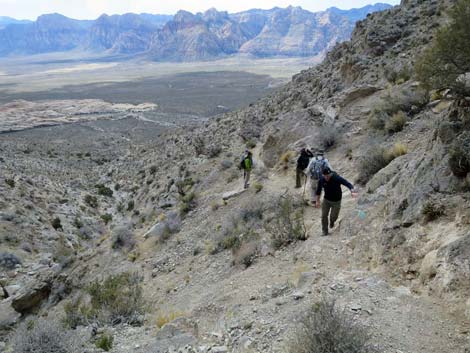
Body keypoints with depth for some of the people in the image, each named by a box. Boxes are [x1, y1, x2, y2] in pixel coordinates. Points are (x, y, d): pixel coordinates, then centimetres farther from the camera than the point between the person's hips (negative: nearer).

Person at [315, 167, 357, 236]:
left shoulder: (337, 178, -27)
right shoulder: (321, 179, -16)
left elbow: (348, 184, -32)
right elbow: (318, 190, -1)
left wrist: (352, 192, -51)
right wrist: (317, 201, 3)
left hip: (336, 201, -2)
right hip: (326, 199, 2)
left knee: (333, 216, 6)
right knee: (324, 216, -2)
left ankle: (332, 221, 45)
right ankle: (325, 232, 16)